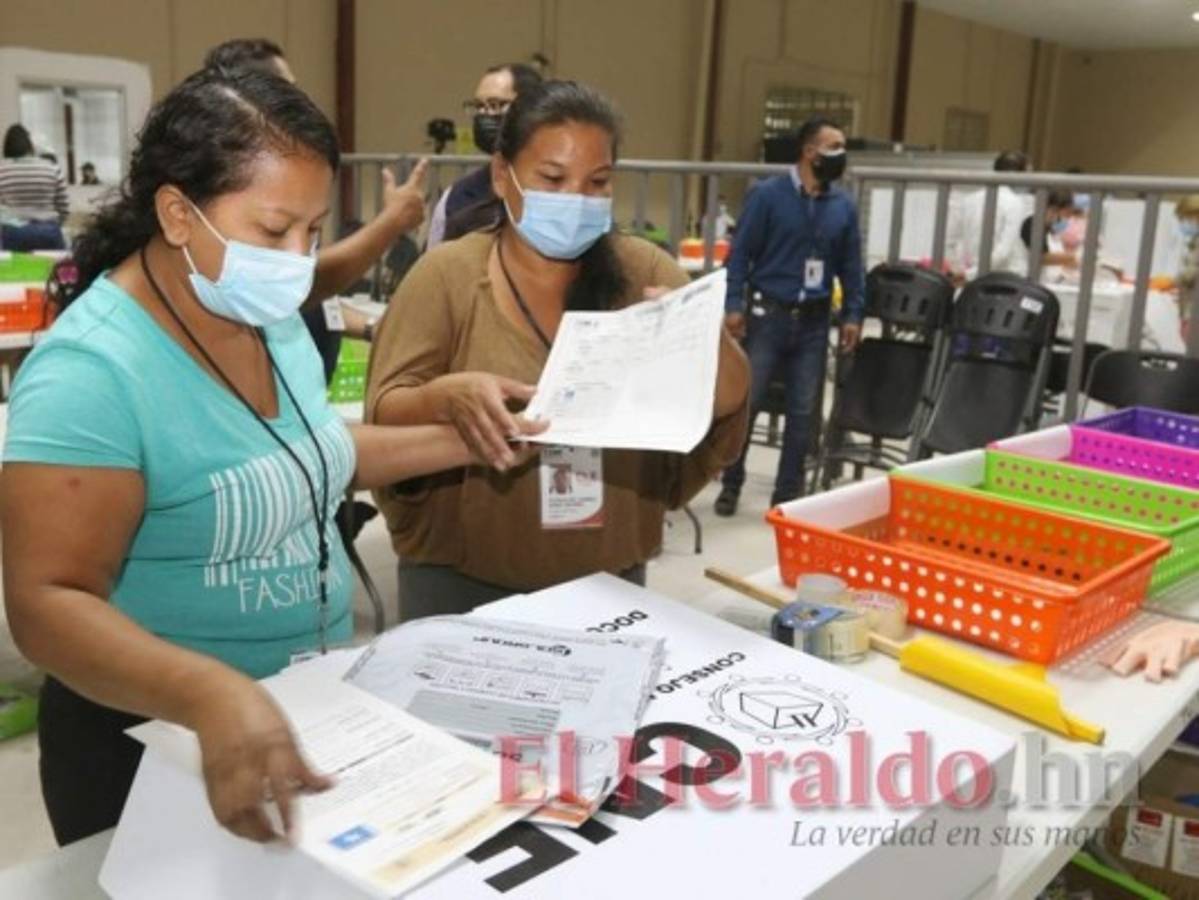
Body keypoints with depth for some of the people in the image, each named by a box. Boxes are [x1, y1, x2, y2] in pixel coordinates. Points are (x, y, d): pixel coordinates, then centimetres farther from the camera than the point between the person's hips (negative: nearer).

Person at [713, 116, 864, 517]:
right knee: (746, 401, 2)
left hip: (813, 321, 4)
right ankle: (731, 485, 17)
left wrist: (853, 314, 5)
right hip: (768, 314, -3)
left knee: (803, 410, 7)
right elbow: (741, 252, -6)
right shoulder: (768, 194, -5)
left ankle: (787, 493, 18)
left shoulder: (844, 205, 6)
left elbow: (851, 264, 12)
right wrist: (734, 305, -12)